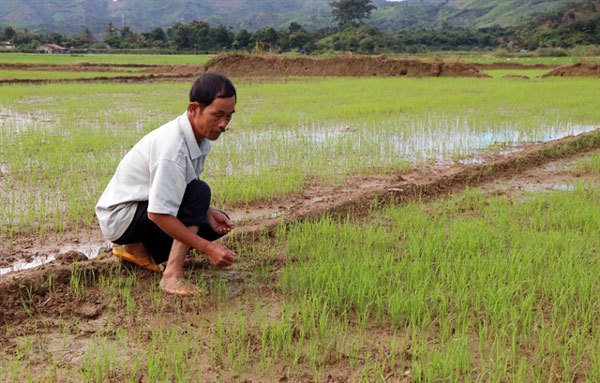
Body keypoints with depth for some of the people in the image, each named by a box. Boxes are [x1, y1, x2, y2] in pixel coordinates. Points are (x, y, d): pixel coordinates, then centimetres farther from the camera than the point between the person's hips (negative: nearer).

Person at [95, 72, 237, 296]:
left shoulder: (201, 138, -3)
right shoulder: (173, 147, -31)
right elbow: (157, 213, -33)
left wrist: (206, 212, -8)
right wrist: (207, 248, -33)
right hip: (120, 218, -9)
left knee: (218, 223, 4)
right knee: (199, 192, -26)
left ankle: (137, 248, 8)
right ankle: (173, 275, -27)